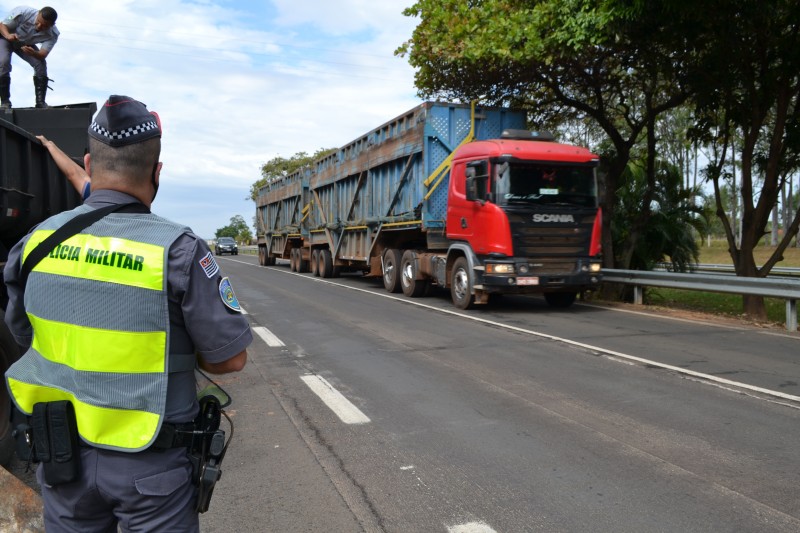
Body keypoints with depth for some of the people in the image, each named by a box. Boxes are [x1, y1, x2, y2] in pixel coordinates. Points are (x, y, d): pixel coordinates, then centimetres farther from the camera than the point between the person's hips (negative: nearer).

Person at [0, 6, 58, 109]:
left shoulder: (52, 35, -27)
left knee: (41, 64, -18)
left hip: (26, 44, 3)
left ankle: (40, 102, -6)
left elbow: (43, 54, -32)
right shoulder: (23, 12, -35)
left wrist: (33, 53, -55)